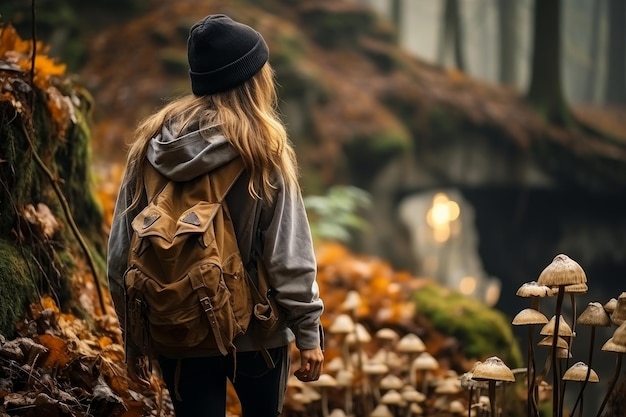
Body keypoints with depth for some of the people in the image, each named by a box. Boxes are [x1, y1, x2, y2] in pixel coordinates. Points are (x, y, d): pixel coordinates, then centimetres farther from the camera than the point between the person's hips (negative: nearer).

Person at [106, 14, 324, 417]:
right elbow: (289, 255, -13)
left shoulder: (151, 143, 0)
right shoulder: (263, 146, -11)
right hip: (256, 335, -2)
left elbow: (121, 255, 3)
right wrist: (309, 333, -3)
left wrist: (133, 337, 12)